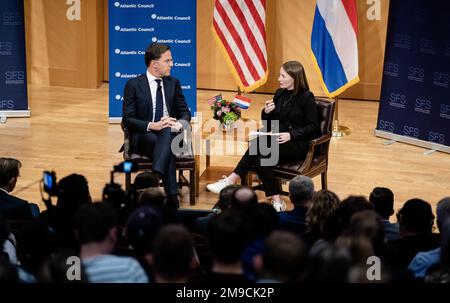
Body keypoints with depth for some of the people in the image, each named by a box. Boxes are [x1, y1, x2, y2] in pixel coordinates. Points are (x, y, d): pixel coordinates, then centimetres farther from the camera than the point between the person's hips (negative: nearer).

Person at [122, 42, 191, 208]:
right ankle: (172, 197, -42)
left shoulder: (173, 83, 14)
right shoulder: (134, 85, 1)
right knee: (168, 148, -37)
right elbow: (128, 120, -5)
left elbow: (185, 113, 11)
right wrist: (152, 126, -23)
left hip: (169, 134, 2)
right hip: (143, 137, -2)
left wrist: (179, 124, -15)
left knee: (167, 132, -37)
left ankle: (156, 175, -54)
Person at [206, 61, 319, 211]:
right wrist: (266, 112, -5)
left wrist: (291, 134, -21)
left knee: (259, 147, -29)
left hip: (299, 144, -6)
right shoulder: (279, 94, 13)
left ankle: (230, 181, -24)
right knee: (259, 157, -28)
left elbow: (313, 126, -9)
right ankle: (276, 200, -29)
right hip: (279, 141, 6)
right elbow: (269, 125, 16)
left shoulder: (306, 97, -6)